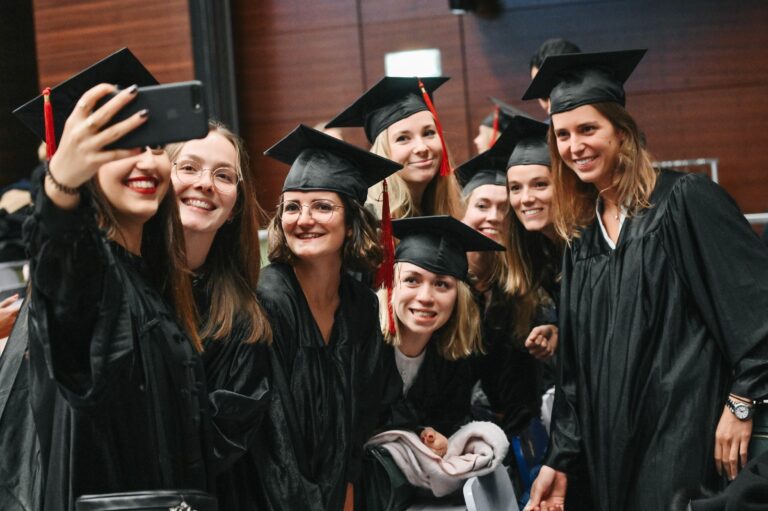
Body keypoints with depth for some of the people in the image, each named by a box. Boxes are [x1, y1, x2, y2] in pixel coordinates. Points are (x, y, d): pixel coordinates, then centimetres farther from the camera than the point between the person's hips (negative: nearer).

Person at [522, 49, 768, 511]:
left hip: (691, 436, -6)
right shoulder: (581, 233, 13)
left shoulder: (684, 200, -7)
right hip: (617, 447, 6)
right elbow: (576, 362, 15)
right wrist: (561, 458, 12)